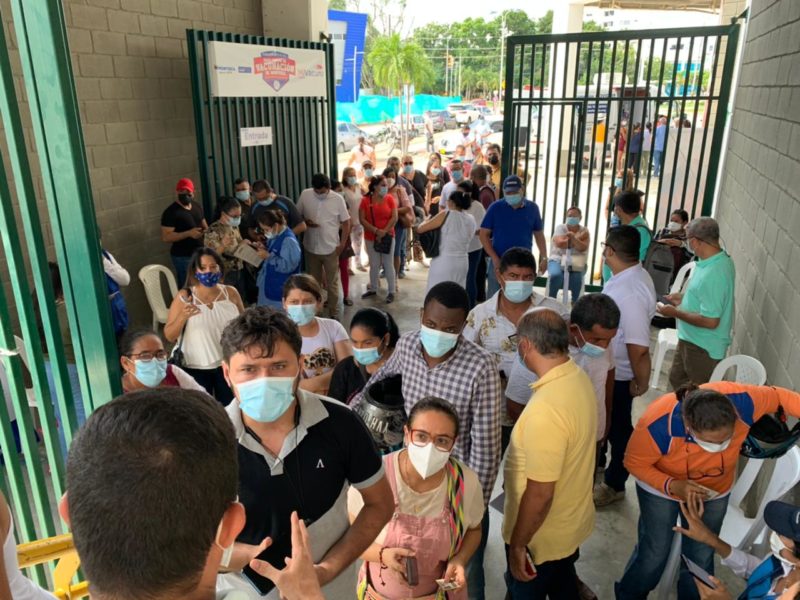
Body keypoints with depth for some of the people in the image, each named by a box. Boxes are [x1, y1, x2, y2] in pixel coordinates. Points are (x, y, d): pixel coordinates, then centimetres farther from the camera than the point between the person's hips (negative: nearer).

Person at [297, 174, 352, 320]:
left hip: (331, 249, -2)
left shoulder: (338, 199, -11)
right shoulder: (305, 195, -6)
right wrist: (306, 222, -16)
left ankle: (333, 313, 21)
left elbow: (346, 223, -3)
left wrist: (342, 244, -8)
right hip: (311, 248, 2)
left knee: (332, 284, 8)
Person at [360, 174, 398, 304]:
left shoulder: (389, 198, -2)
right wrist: (376, 231, -17)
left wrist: (384, 231, -16)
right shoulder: (365, 200, -3)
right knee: (374, 265, 11)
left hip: (388, 237, -1)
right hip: (371, 238, 1)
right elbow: (362, 219, -8)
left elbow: (394, 217, -7)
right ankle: (373, 289, 26)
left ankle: (391, 291, 10)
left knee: (388, 264, 3)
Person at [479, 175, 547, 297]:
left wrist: (544, 257, 0)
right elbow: (484, 234, -3)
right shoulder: (495, 208, -4)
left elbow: (539, 234, 9)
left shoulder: (532, 208, 2)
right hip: (499, 262, -2)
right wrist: (495, 258, -10)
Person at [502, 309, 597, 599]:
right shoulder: (578, 377, -9)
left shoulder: (546, 410, -37)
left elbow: (540, 493, -30)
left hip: (543, 535, -7)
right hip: (572, 519, 8)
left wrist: (517, 544, -17)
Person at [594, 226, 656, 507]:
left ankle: (614, 485, 34)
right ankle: (596, 462, 52)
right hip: (605, 367, 9)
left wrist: (641, 383, -18)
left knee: (617, 427, 12)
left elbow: (638, 348, -31)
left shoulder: (631, 292, -35)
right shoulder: (628, 276, -3)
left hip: (618, 375, -9)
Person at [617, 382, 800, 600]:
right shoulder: (658, 424, -42)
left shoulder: (741, 401, -36)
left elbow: (778, 396, -13)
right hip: (661, 489, -3)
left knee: (701, 558, 14)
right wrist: (672, 486, -37)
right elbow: (635, 462, -23)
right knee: (654, 553, 8)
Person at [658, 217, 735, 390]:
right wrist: (684, 298, 8)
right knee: (677, 379, 27)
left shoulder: (713, 274, -32)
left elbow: (710, 321, -31)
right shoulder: (720, 259, 0)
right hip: (691, 339, 10)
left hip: (703, 346, -10)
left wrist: (676, 313, -21)